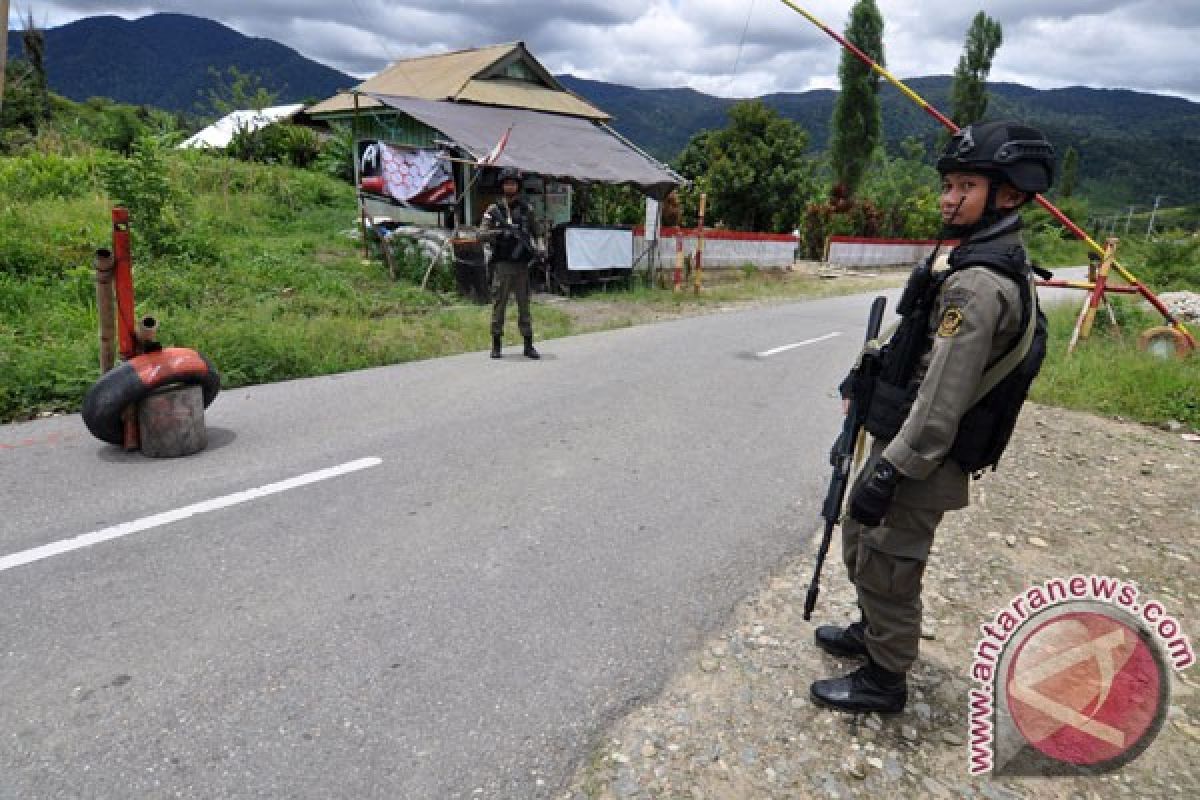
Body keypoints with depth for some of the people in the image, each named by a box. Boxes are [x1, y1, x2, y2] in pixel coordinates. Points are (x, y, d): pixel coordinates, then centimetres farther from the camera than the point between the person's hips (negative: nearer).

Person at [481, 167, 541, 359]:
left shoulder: (526, 208, 10)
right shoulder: (493, 210, 4)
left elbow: (536, 231, 14)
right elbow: (484, 235, -2)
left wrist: (537, 248, -3)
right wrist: (499, 232, -21)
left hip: (522, 264, 2)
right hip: (502, 264, -2)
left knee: (524, 304, 4)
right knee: (499, 303, 0)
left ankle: (528, 345, 8)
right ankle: (496, 344, 7)